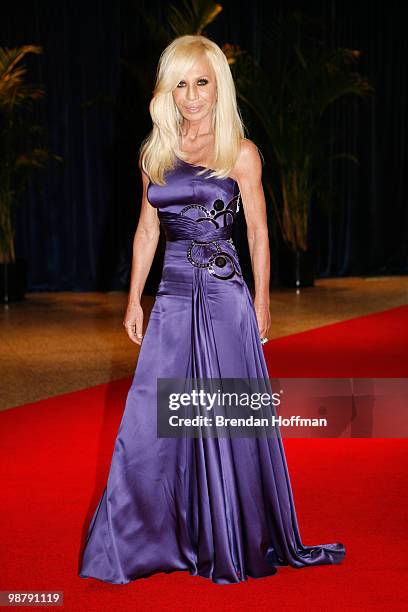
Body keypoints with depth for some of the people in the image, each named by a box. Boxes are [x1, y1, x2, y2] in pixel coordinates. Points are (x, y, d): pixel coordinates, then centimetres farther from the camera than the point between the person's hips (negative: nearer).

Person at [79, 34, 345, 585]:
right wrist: (134, 301, 11)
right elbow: (147, 231, 14)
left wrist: (261, 303, 0)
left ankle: (237, 544, 19)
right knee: (151, 420, 3)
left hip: (225, 297, -3)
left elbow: (259, 234, 2)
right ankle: (140, 540, 17)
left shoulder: (240, 153, -1)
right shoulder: (155, 153, 10)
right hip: (174, 297, 4)